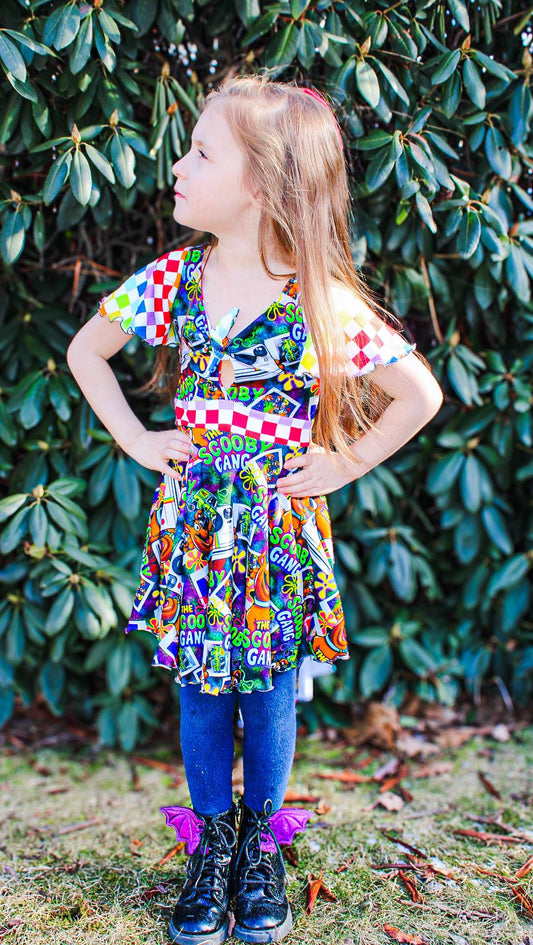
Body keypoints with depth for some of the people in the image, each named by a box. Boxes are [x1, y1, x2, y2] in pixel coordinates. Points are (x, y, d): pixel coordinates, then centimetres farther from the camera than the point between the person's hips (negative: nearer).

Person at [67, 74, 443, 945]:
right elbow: (85, 352, 10)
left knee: (269, 691, 11)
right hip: (192, 521, 3)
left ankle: (264, 846, 33)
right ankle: (212, 843, 32)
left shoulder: (325, 303, -14)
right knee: (200, 691, 13)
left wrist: (346, 463, -7)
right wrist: (136, 440, 2)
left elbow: (421, 393, -6)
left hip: (279, 529, -2)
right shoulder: (173, 279, -4)